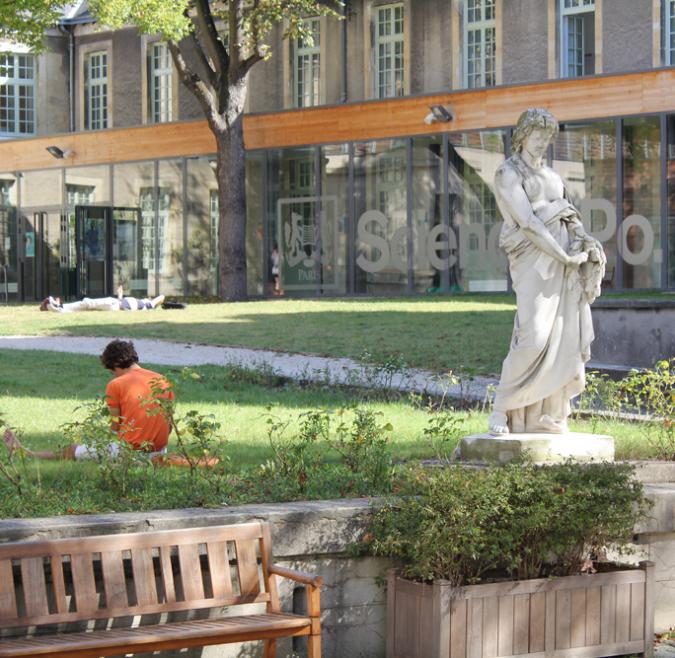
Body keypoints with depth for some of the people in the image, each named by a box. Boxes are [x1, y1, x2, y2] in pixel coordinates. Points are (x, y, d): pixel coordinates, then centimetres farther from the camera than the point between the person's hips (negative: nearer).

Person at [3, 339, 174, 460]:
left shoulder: (116, 385, -6)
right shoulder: (163, 381, 8)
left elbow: (115, 427, -4)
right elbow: (169, 425, 10)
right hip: (159, 450, 5)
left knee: (70, 451, 15)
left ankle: (25, 453, 32)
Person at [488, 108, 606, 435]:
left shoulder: (549, 174, 23)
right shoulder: (508, 174, -3)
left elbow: (569, 216, 17)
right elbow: (527, 222, -13)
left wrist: (585, 241, -5)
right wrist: (563, 256, -17)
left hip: (565, 260, 8)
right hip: (535, 260, -8)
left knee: (566, 336, 1)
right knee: (533, 337, -18)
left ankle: (550, 414, 5)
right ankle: (503, 410, -7)